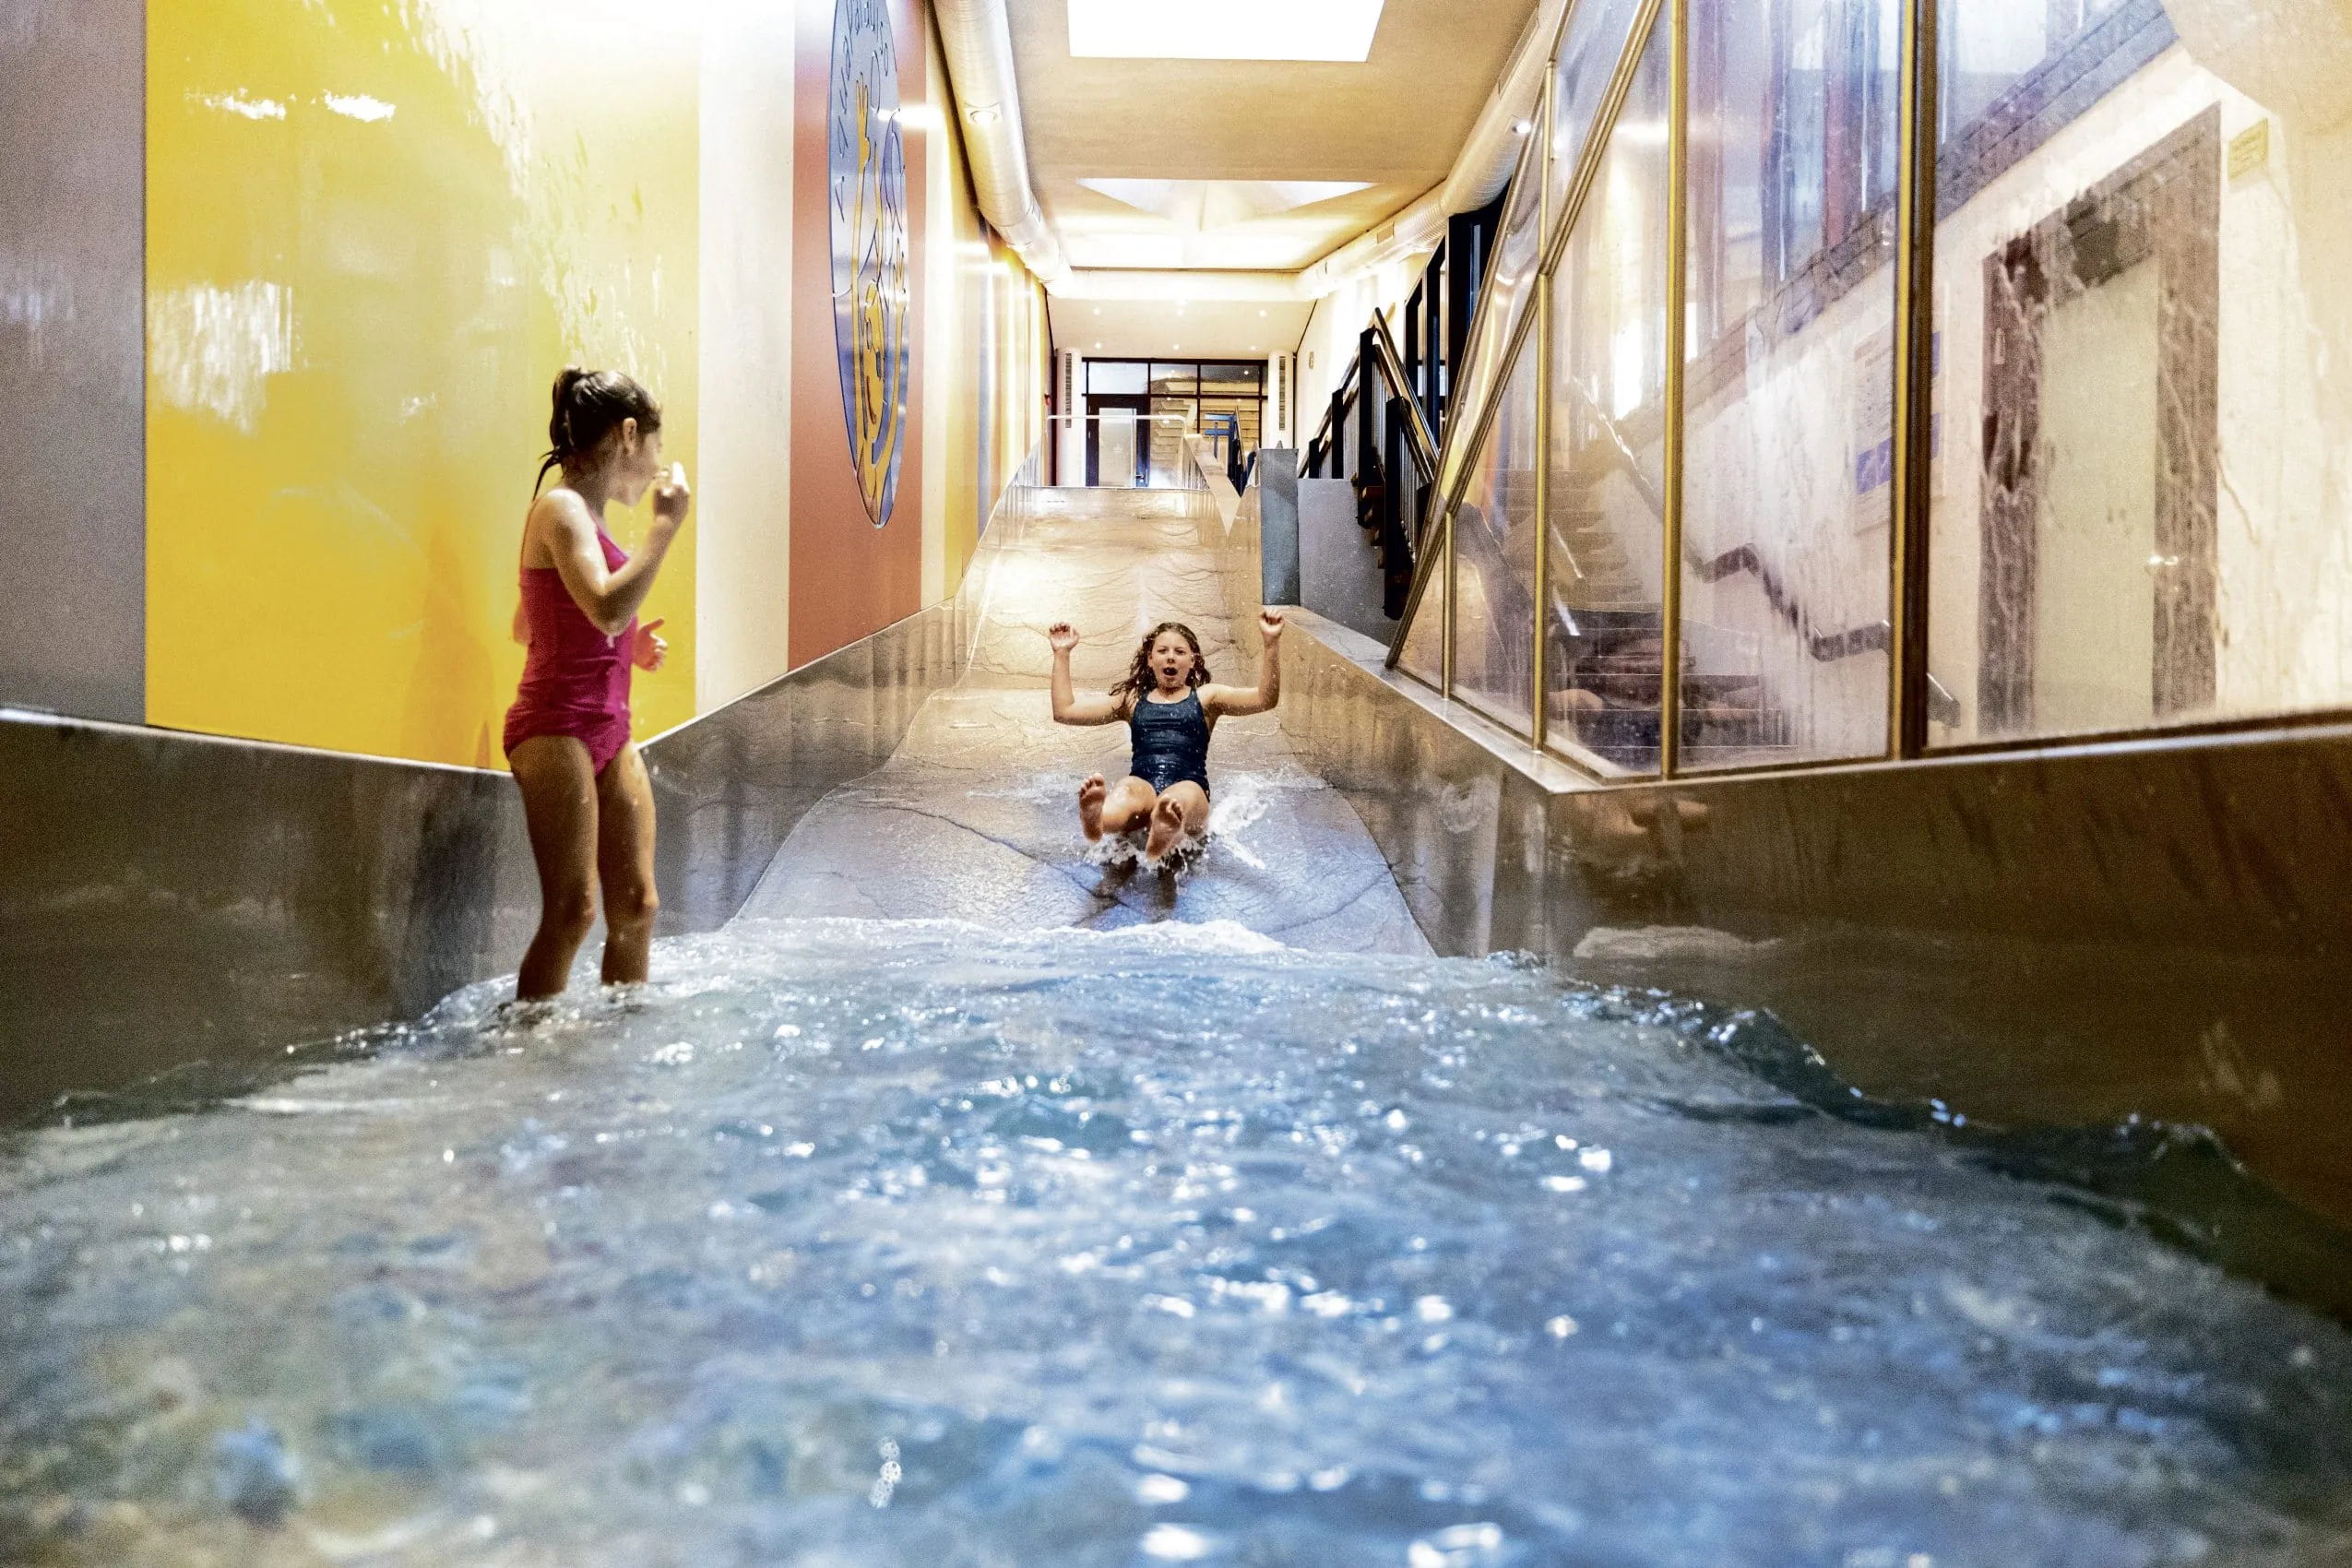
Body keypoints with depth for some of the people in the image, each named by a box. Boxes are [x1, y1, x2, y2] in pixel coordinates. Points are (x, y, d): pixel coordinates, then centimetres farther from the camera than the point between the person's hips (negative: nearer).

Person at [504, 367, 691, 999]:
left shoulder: (584, 515, 19)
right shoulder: (561, 508, -9)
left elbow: (525, 627, 25)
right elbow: (608, 608, -26)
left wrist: (627, 646, 15)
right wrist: (666, 523, -17)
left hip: (609, 729, 9)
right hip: (557, 726, -9)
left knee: (636, 904, 8)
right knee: (573, 908, -13)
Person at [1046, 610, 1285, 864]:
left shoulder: (1206, 698, 22)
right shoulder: (1132, 700, 27)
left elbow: (1265, 699, 6)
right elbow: (1065, 711, 22)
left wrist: (1272, 643, -5)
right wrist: (1061, 653, 19)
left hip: (1190, 786, -1)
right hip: (1143, 784, 1)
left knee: (1185, 794, -39)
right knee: (1129, 787, -37)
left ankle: (1166, 834, -75)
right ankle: (1096, 821, -72)